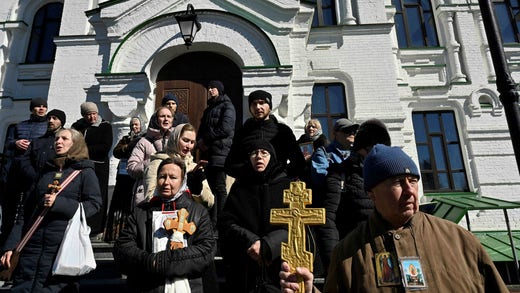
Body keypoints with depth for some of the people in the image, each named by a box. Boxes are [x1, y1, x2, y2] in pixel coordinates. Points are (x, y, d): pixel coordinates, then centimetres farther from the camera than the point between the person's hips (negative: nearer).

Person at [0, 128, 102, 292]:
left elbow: (94, 204, -8)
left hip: (63, 247, -4)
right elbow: (27, 211, 16)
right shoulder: (46, 171, 17)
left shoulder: (85, 172, 4)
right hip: (32, 244, 4)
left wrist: (58, 203, -16)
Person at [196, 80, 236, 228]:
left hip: (220, 152, -8)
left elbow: (225, 128, -13)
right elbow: (202, 130, 24)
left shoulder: (227, 106, 1)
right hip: (207, 152, 8)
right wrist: (200, 141, 2)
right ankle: (211, 221, 12)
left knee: (219, 188, -9)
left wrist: (205, 139, -6)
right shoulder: (208, 109, 26)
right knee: (210, 187, 7)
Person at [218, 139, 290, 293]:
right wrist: (251, 241, -16)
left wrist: (266, 246, -17)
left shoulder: (287, 186, 4)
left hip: (278, 264, -1)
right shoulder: (239, 188, 9)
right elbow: (226, 223, 0)